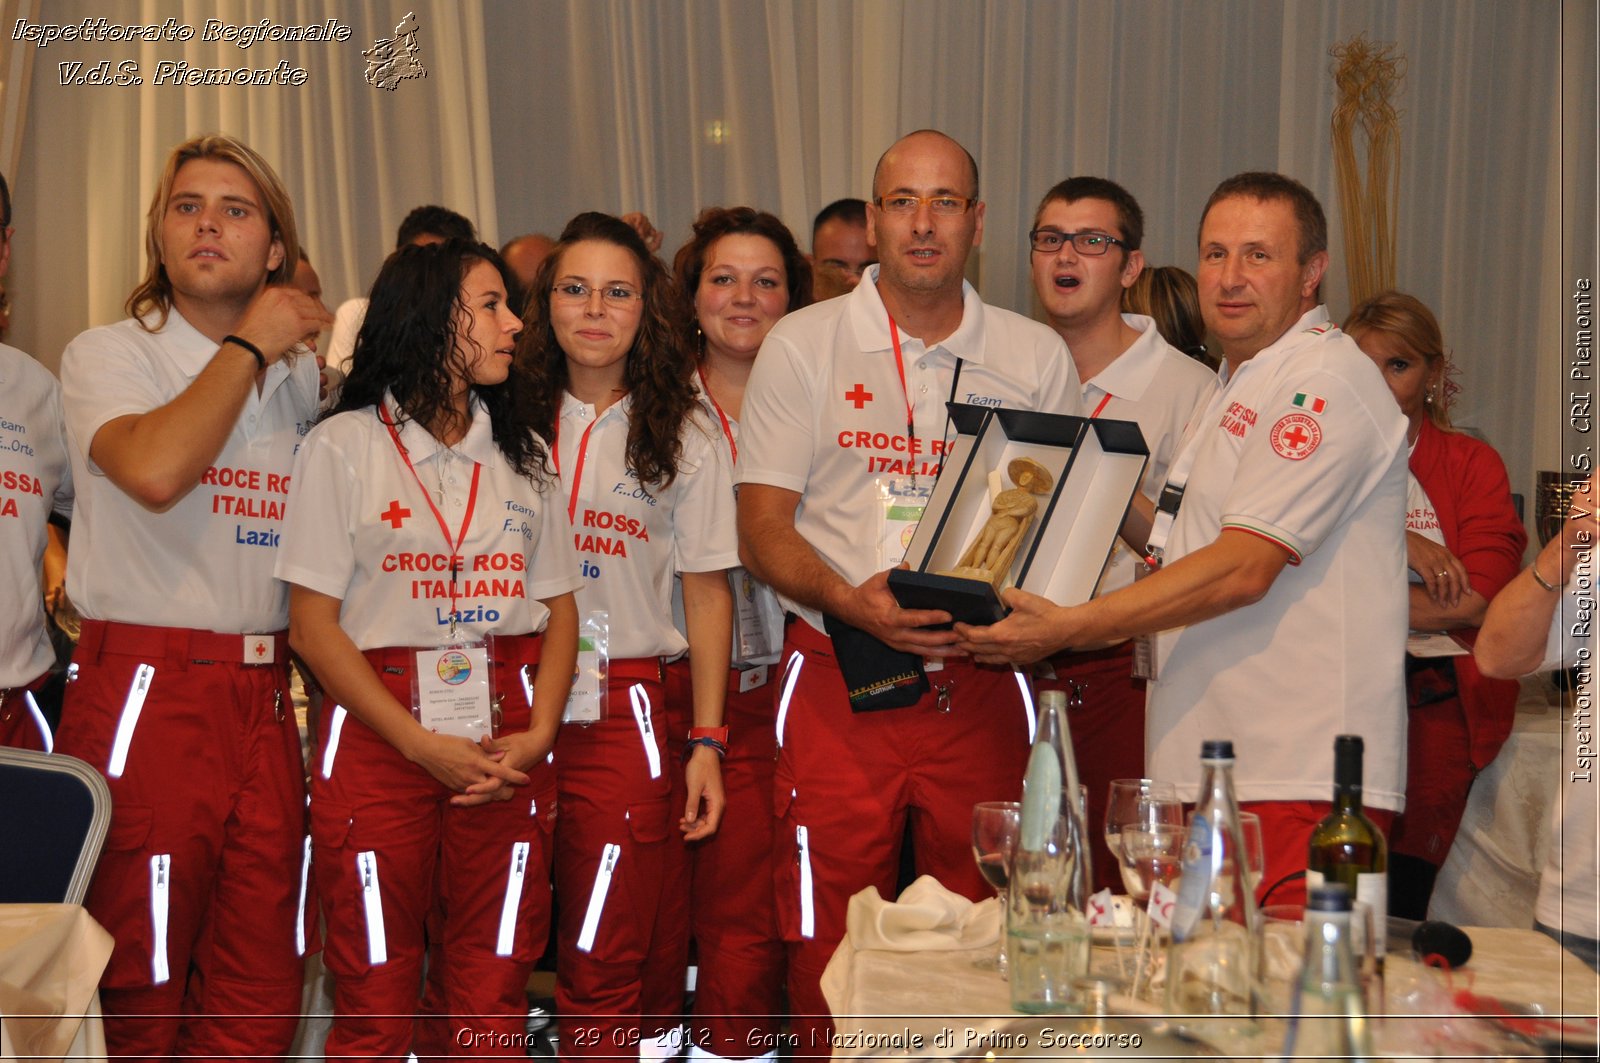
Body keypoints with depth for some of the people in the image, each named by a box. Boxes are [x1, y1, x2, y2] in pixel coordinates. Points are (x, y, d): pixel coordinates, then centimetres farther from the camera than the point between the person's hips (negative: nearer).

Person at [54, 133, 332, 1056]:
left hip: (266, 696, 5)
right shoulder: (107, 354, 2)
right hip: (144, 694, -5)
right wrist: (249, 346, -7)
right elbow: (154, 468, -19)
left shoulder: (303, 375, 16)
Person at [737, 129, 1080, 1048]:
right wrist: (853, 602, -18)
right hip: (840, 682, -1)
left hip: (982, 686, 2)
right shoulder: (803, 345, 5)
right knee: (831, 949, 1)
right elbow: (762, 532, 1)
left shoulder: (1036, 357, 10)